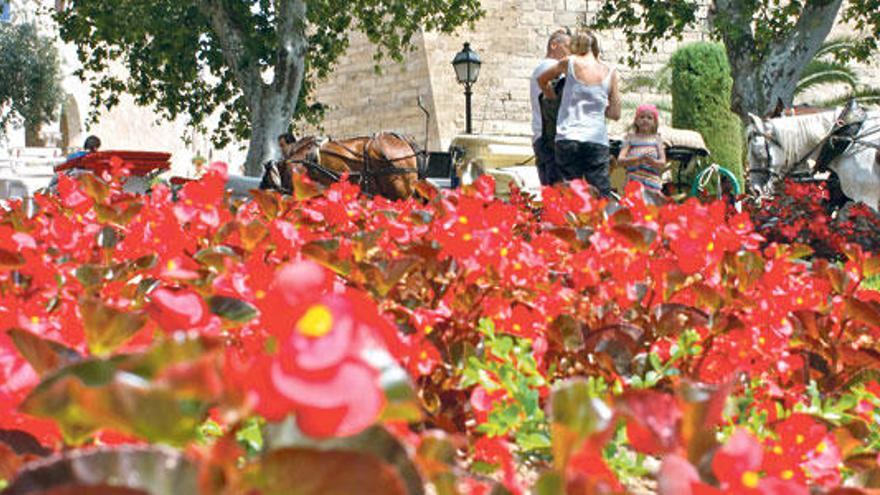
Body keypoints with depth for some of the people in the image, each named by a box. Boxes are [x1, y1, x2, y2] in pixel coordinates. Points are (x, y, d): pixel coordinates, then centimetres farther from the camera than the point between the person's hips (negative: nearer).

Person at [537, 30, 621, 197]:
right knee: (602, 196, -1)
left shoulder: (569, 63, 7)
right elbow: (615, 113, 10)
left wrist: (556, 100, 34)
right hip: (597, 141, 1)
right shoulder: (610, 72, 9)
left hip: (568, 138, -1)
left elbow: (542, 80, 24)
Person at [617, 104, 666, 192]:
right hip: (633, 181, -1)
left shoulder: (656, 139, 12)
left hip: (652, 182, 1)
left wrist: (651, 161, -17)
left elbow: (662, 163, 5)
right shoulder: (631, 138, 10)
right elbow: (620, 161, -1)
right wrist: (639, 159, -17)